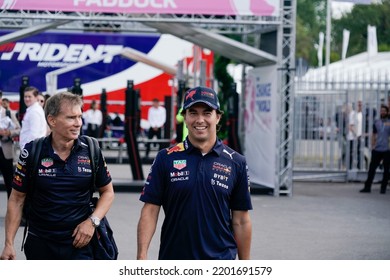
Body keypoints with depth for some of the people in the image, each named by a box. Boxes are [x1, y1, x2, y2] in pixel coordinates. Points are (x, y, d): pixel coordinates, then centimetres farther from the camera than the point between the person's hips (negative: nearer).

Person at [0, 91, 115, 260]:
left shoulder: (91, 152, -4)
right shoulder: (32, 152, -6)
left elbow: (107, 191, 8)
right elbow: (17, 199, -1)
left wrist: (92, 221, -9)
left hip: (79, 242, 0)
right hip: (40, 244, 1)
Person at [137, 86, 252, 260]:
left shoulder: (236, 162, 2)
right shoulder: (166, 159, 1)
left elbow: (241, 221, 4)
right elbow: (150, 210, -2)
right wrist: (141, 257, -12)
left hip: (221, 264, 0)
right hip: (173, 260, 0)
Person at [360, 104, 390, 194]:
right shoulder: (376, 122, 9)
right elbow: (373, 135, 14)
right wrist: (373, 145, 5)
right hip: (377, 150, 2)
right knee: (372, 168, 0)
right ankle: (367, 187, 5)